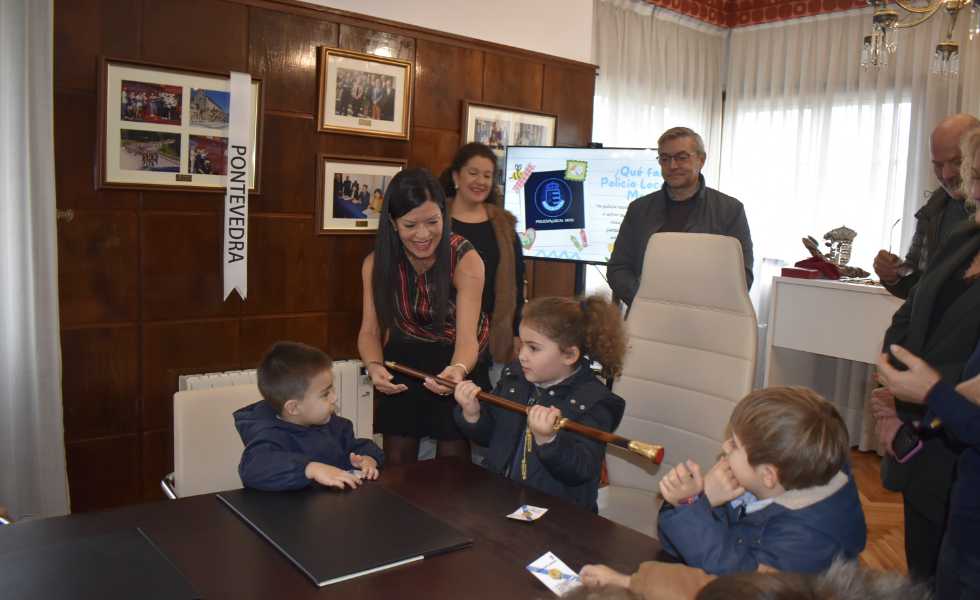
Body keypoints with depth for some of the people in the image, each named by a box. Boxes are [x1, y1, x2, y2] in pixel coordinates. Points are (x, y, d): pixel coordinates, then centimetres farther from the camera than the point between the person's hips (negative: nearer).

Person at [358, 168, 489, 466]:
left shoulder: (466, 260, -24)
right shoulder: (376, 263, -15)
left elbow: (467, 336, -30)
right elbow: (370, 330, -13)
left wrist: (458, 370, -53)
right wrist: (374, 366, -35)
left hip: (454, 359, -2)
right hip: (404, 358, 2)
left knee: (452, 458, 1)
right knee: (397, 461, 6)